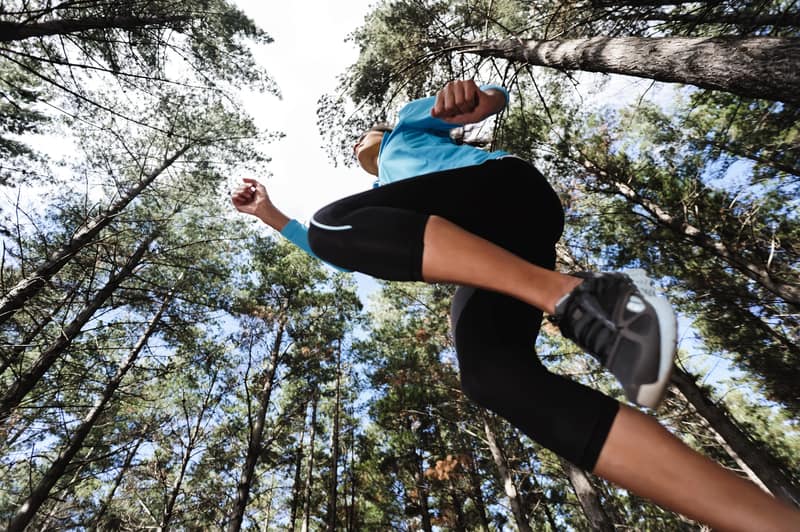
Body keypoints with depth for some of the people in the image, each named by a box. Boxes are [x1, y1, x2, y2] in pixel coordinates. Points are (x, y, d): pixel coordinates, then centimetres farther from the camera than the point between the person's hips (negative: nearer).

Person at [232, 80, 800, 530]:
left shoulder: (408, 126, 34)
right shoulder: (379, 208, 44)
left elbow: (497, 95, 21)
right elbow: (346, 256, 36)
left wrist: (479, 97, -6)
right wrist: (271, 214, 38)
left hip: (504, 185, -4)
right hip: (486, 251, 4)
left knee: (335, 219, -23)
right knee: (490, 372, -24)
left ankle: (566, 292, -33)